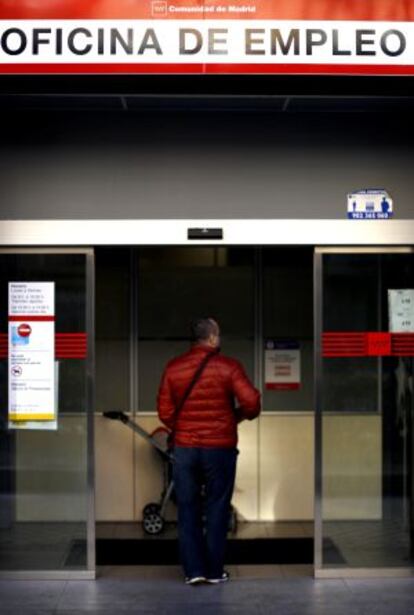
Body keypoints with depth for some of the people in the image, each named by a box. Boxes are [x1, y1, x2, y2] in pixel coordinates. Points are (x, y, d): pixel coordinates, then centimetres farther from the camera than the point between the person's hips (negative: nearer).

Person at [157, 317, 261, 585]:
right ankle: (215, 571, 13)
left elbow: (165, 412, 2)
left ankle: (193, 569, 10)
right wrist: (237, 416, 8)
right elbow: (252, 403, -13)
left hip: (184, 448, 2)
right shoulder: (228, 366, -7)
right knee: (216, 510, 8)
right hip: (220, 449, -2)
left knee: (188, 510, 10)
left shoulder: (173, 368, 1)